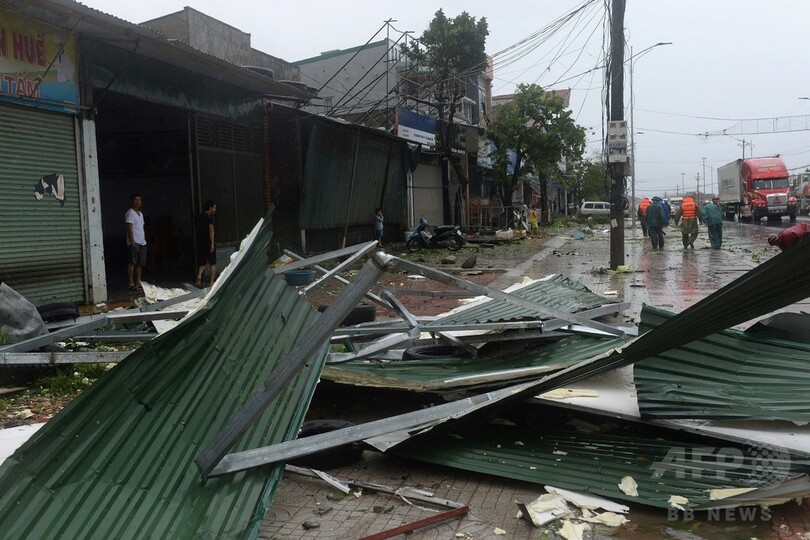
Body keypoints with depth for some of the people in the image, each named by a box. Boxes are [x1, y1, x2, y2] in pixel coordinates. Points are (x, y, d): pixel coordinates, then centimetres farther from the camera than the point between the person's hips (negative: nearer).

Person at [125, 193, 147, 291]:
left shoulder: (140, 214, 20)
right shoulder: (130, 213, -6)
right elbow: (129, 228, -13)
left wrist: (145, 241, 16)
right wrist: (132, 241, -19)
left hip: (142, 243, 8)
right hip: (134, 242, -8)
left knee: (139, 264, 7)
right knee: (132, 263, -8)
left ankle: (138, 283, 9)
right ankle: (131, 283, -6)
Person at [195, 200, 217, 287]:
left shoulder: (198, 216, 12)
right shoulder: (210, 216, -9)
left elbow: (195, 229, 17)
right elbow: (211, 230, -18)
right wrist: (212, 243, -20)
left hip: (200, 242, 6)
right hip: (209, 243, -6)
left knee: (202, 263, 16)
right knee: (212, 263, 3)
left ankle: (199, 276, -9)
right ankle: (211, 283, 2)